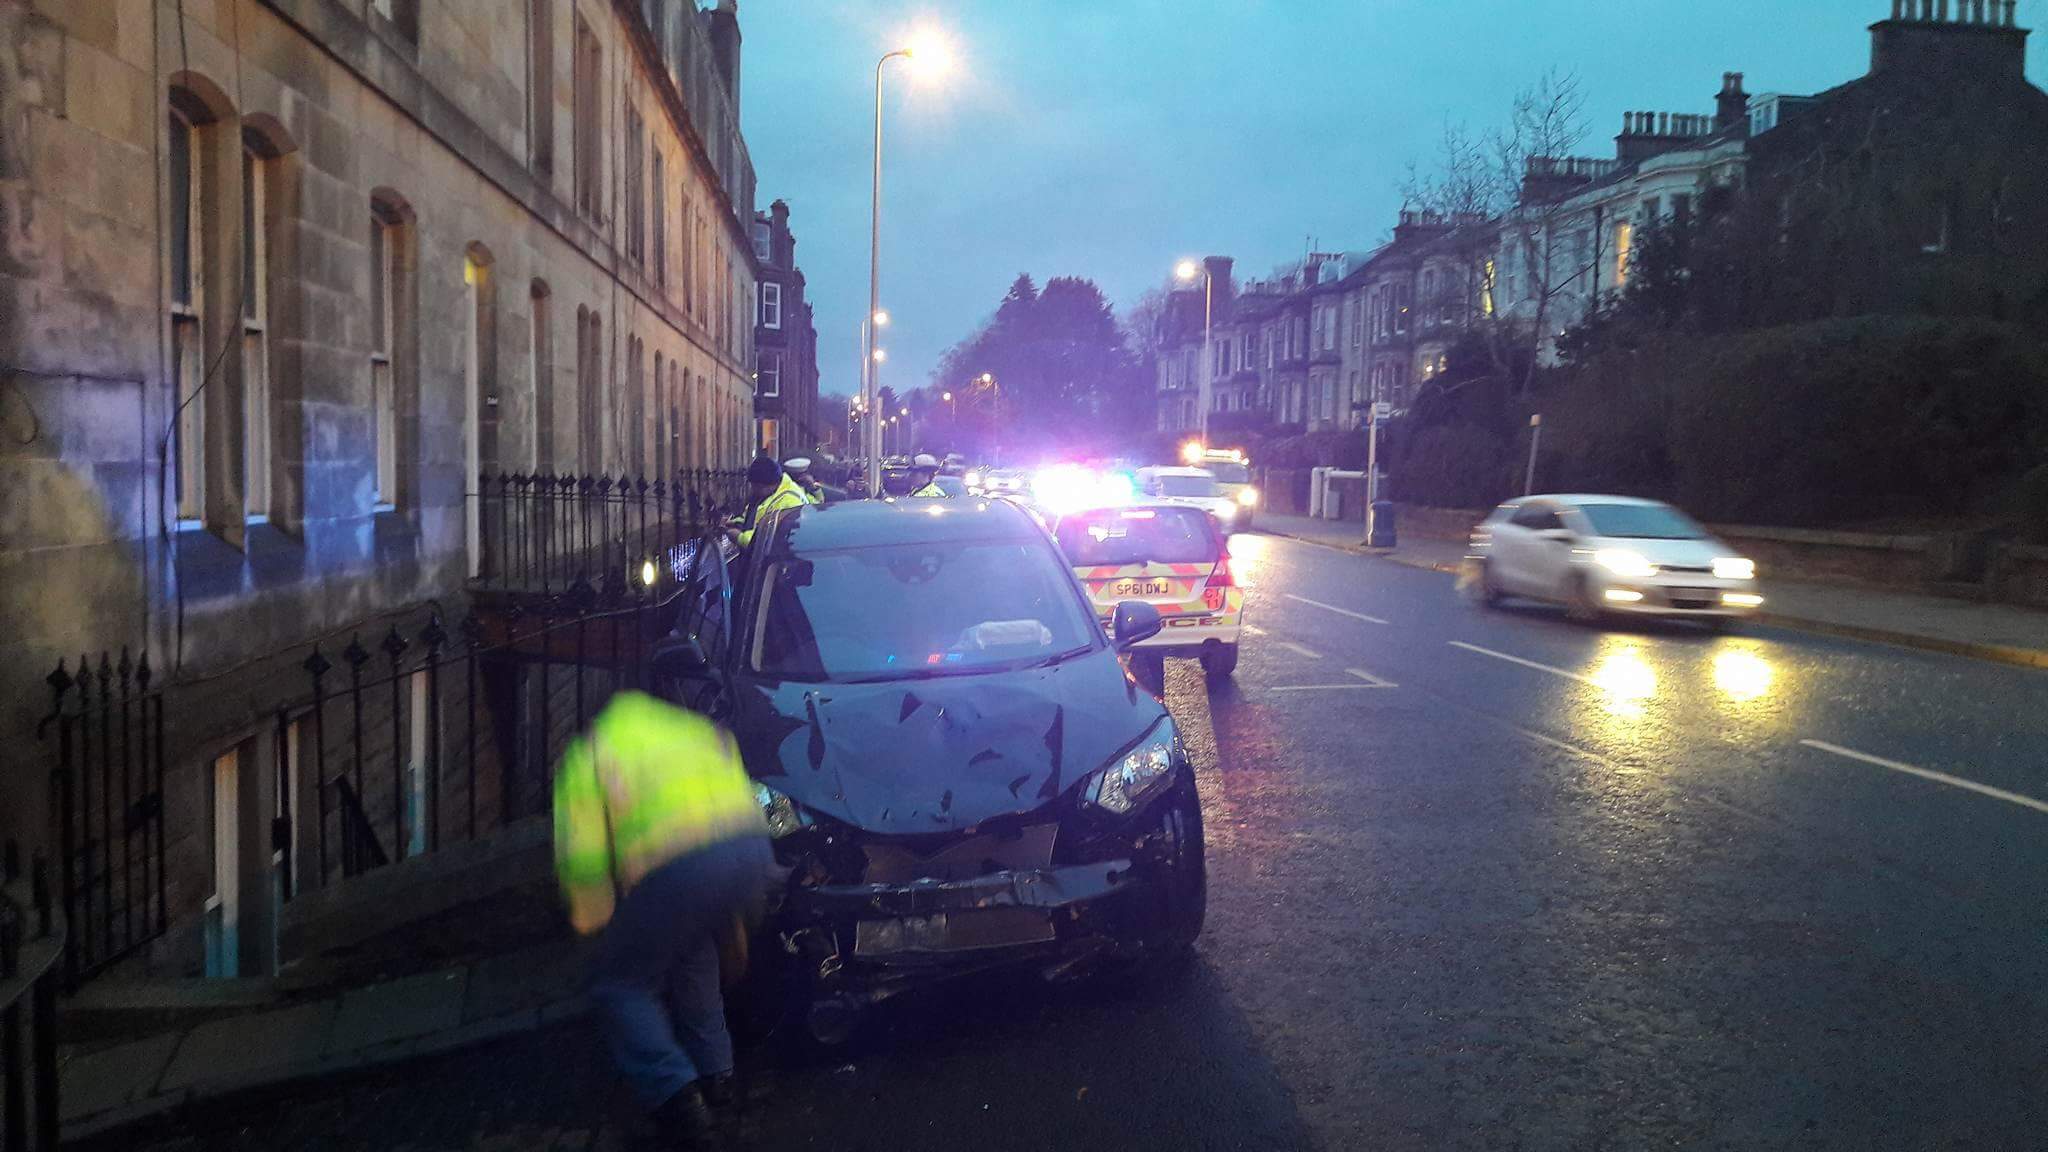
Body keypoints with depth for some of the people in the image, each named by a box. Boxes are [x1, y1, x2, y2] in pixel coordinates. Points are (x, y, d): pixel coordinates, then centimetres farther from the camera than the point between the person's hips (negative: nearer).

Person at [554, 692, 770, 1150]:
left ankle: (676, 1095, -2)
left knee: (619, 985, 14)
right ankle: (714, 1071, 34)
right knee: (692, 947, 33)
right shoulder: (690, 727, 33)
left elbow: (582, 859, 7)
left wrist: (595, 919, 24)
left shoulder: (586, 757, 18)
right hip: (753, 852, 6)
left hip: (680, 868, -6)